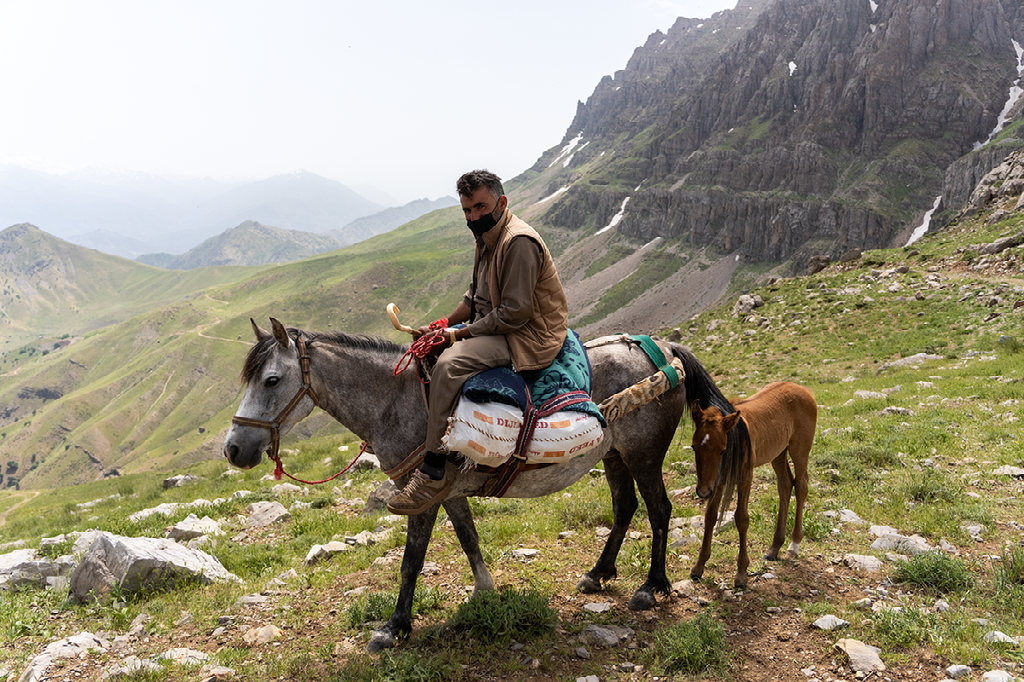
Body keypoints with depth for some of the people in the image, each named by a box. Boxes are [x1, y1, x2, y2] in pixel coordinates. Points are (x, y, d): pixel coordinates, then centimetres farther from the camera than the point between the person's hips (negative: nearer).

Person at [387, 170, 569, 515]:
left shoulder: (519, 242, -21)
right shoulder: (487, 237, 12)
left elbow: (515, 312, -24)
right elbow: (476, 296, 20)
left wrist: (459, 335, -18)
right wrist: (444, 325, 5)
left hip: (529, 335, -11)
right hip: (496, 325, 11)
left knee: (449, 363, -30)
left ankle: (433, 473, -26)